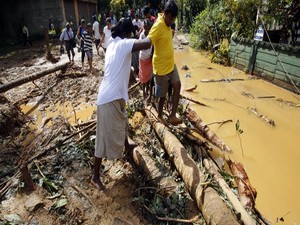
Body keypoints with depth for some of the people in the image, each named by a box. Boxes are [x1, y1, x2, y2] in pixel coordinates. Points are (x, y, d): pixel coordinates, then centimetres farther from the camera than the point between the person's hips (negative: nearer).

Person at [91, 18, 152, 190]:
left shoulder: (112, 45, 13)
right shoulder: (123, 44, -14)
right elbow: (147, 44, -26)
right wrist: (150, 35, -6)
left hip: (115, 96, 10)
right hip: (109, 98, -10)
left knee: (121, 122, 31)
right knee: (105, 136, -1)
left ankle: (127, 146, 59)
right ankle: (96, 176, 12)